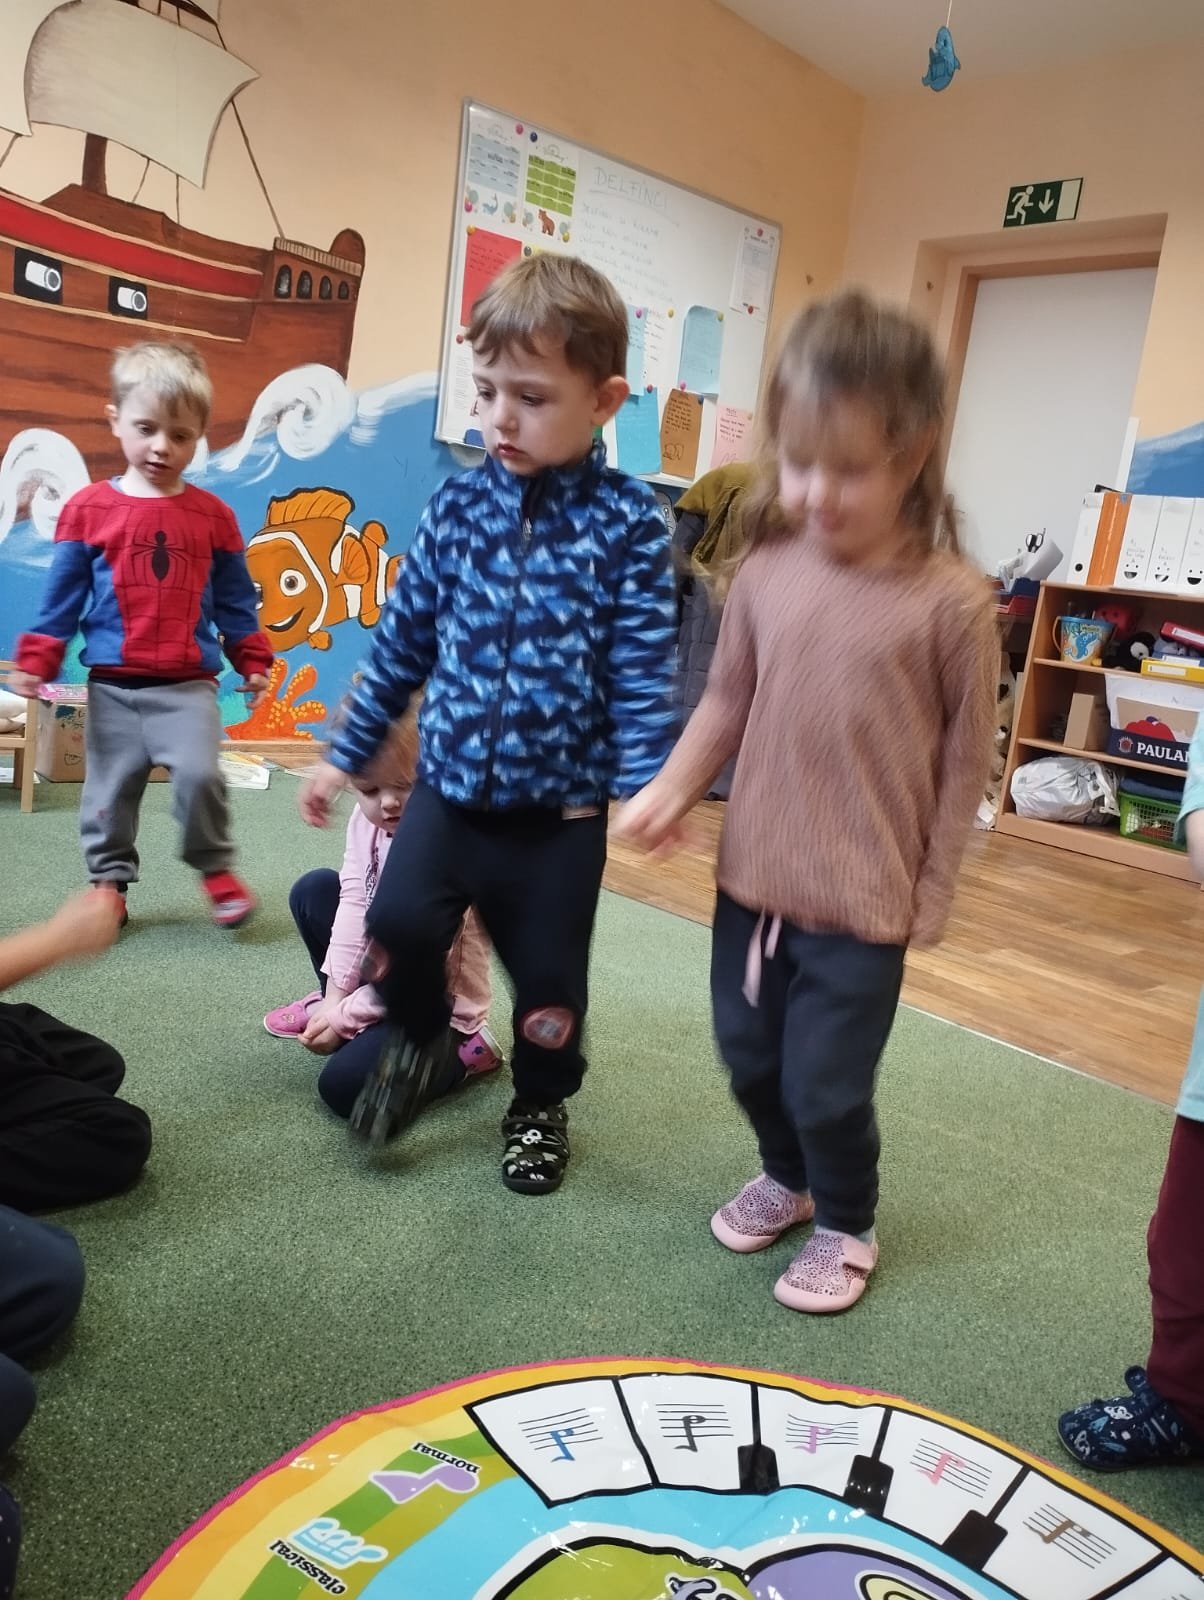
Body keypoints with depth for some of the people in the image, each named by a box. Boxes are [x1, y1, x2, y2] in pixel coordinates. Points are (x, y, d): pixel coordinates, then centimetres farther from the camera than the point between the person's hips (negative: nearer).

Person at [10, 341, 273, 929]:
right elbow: (62, 598, 3)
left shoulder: (212, 515, 2)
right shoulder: (88, 509, -1)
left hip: (189, 685, -1)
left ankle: (216, 869, 8)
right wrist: (35, 662, 1)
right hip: (112, 686, 1)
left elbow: (235, 601, 9)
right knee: (110, 790, 9)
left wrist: (253, 662, 7)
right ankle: (109, 881, 27)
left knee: (200, 774, -15)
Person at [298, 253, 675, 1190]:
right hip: (449, 783, 2)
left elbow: (643, 669, -9)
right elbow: (404, 638, 7)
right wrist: (348, 754, 11)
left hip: (562, 806, -2)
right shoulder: (459, 505, 0)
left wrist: (643, 788, -16)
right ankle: (419, 1033, 20)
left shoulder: (627, 523, -9)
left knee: (549, 975, 7)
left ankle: (541, 1107, 38)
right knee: (400, 919, -15)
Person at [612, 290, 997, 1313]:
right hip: (752, 876, 5)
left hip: (863, 900, -4)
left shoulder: (951, 602, -14)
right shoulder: (766, 572, -4)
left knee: (825, 1084, 6)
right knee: (749, 1056, 20)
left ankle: (847, 1225, 36)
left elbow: (964, 761, -7)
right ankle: (789, 1177, 49)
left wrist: (930, 896, -3)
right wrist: (673, 789, -7)